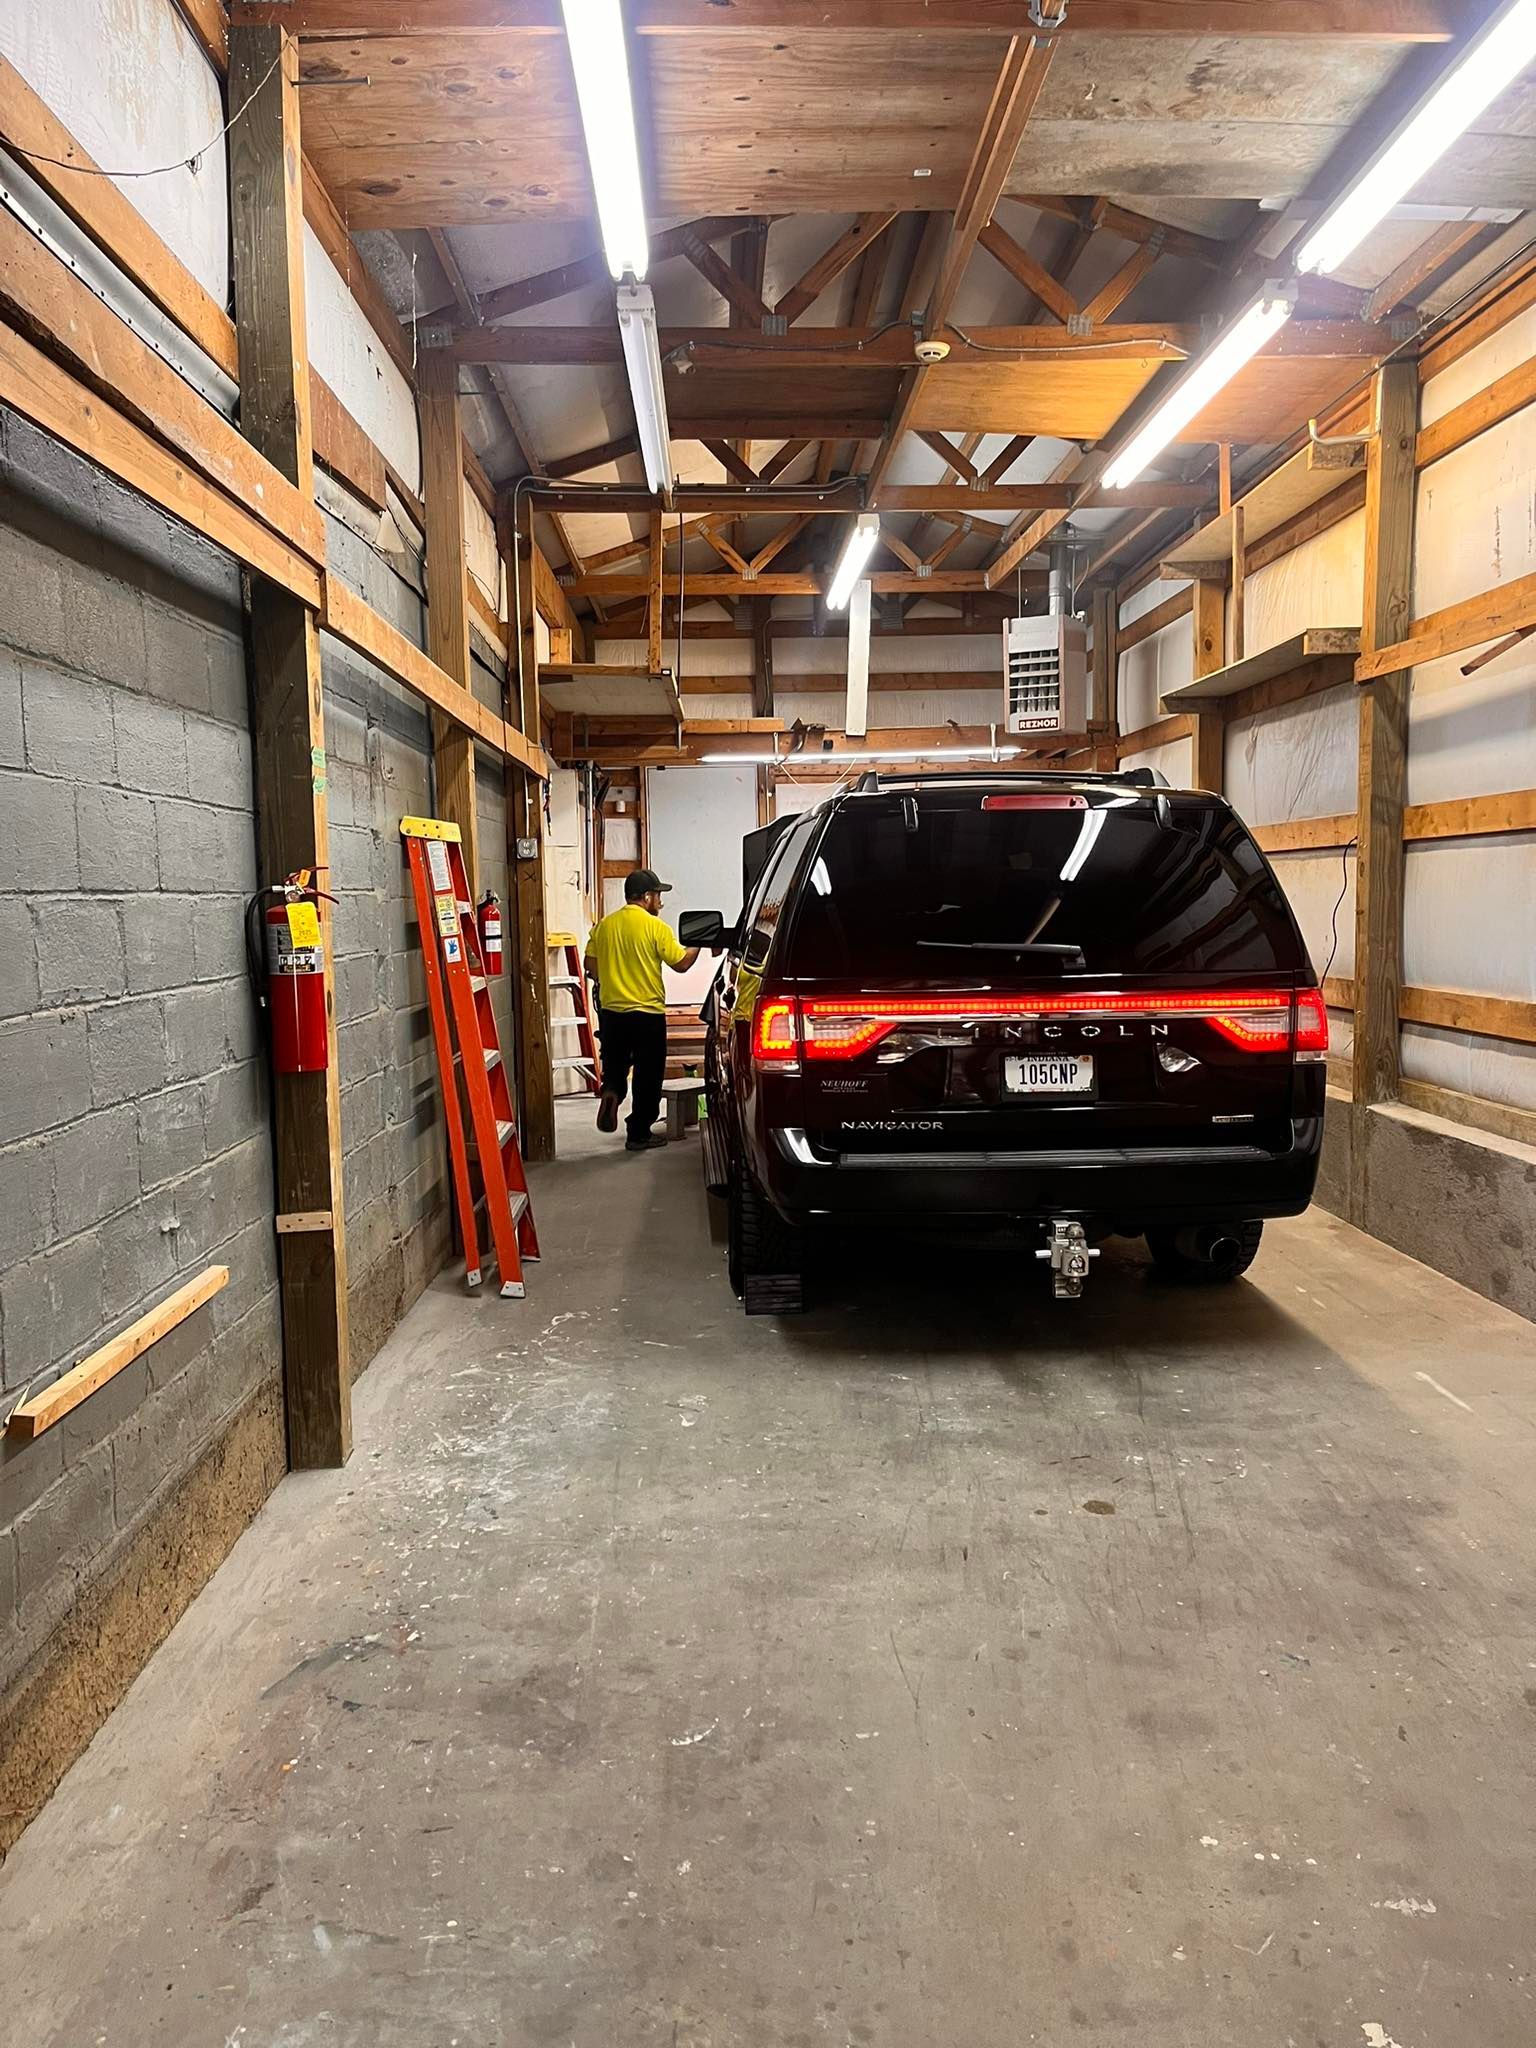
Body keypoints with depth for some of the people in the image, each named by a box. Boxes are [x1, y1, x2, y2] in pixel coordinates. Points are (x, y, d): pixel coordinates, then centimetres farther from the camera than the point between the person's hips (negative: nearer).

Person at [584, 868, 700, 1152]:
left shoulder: (604, 925, 3)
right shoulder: (656, 927, -11)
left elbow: (590, 965, 8)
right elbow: (681, 964, -7)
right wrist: (697, 945, 10)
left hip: (611, 1010, 4)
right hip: (647, 1013, -4)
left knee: (615, 1065, 21)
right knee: (647, 1075, 8)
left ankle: (610, 1094, -9)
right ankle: (639, 1134, 13)